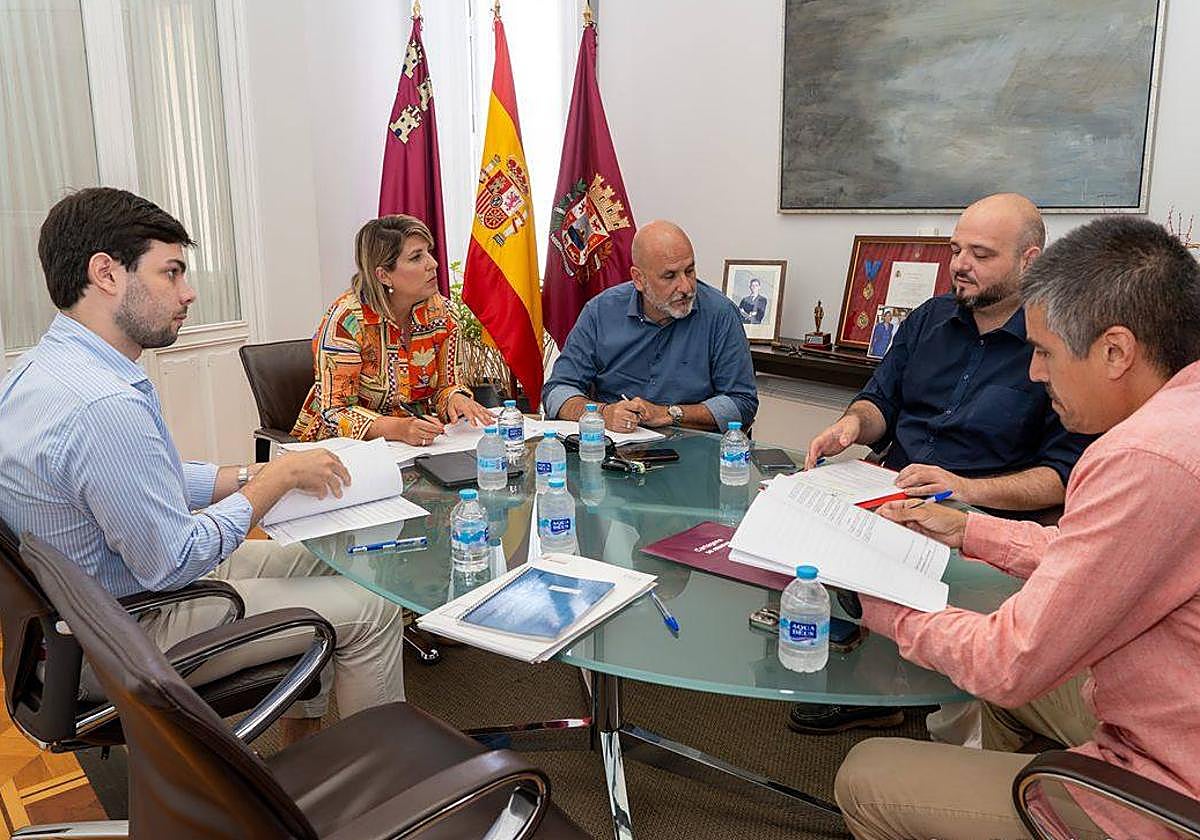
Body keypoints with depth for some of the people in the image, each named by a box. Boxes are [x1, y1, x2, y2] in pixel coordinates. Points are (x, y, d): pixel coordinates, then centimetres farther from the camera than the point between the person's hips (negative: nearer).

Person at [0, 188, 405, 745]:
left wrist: (252, 475, 1)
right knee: (371, 610, -5)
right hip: (125, 636, -10)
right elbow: (170, 564, -27)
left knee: (309, 561, 19)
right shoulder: (105, 405, -33)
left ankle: (302, 749, 32)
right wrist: (277, 478, -17)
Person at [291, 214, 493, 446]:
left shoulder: (439, 310, -5)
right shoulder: (346, 318, -20)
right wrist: (399, 429, -36)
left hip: (416, 443, 3)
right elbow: (335, 413, -20)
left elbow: (446, 385, 4)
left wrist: (456, 398, -20)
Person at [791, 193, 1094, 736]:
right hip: (889, 498, 6)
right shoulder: (929, 318, 13)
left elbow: (1065, 473, -10)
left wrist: (967, 489, -23)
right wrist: (854, 422, -6)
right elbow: (882, 401, 18)